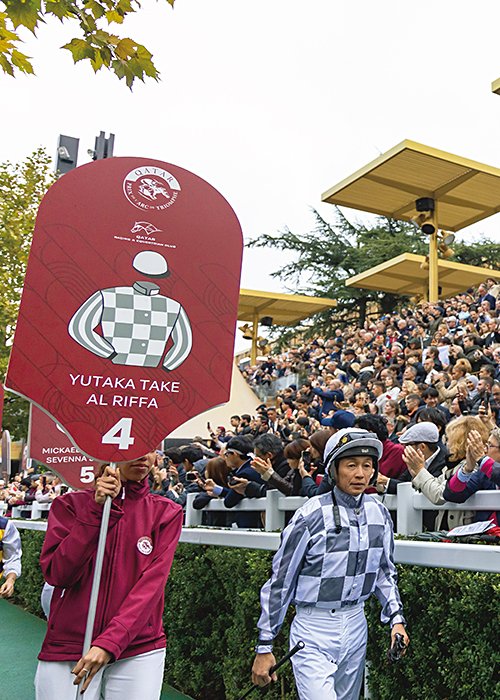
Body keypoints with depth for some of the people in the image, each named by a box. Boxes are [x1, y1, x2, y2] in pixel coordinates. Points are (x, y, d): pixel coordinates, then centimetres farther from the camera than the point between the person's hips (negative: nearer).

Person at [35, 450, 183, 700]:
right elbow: (56, 574, -10)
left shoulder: (166, 513, 0)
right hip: (66, 647, 0)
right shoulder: (70, 504, 1)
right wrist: (96, 510, -17)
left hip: (137, 649, 0)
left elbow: (152, 583, -10)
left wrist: (109, 642, -21)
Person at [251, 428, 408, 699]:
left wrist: (396, 617, 2)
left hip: (356, 625, 6)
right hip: (314, 628, -5)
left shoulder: (379, 512, 1)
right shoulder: (311, 516, -16)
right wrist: (264, 646, -7)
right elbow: (279, 582, -9)